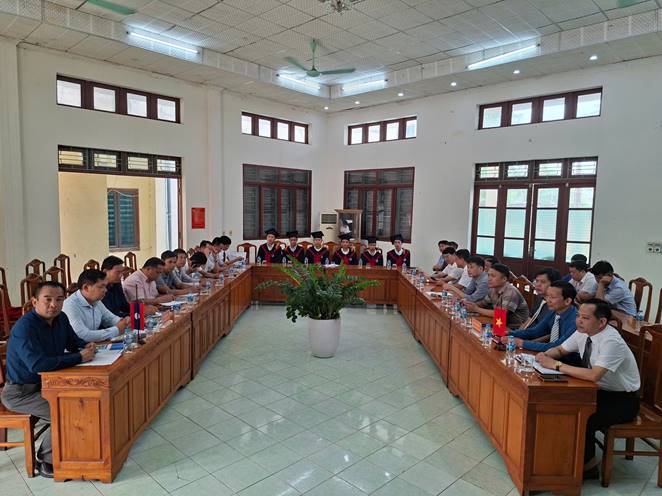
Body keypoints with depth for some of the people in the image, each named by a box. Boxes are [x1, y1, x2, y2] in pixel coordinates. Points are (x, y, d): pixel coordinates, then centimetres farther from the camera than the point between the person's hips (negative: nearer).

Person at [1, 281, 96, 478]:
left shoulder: (61, 318, -2)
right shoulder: (24, 327, -26)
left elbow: (74, 342, 13)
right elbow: (37, 364, -37)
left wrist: (87, 347, -11)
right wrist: (79, 357, -32)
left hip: (46, 384, 8)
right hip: (20, 392, -8)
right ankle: (46, 461, 2)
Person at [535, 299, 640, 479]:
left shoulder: (612, 341, -28)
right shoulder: (583, 333, -5)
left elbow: (594, 375, -38)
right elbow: (560, 350, 8)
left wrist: (556, 365, -36)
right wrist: (545, 355, -14)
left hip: (622, 401, -7)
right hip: (600, 391, 7)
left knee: (584, 419, -28)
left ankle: (588, 466, -1)